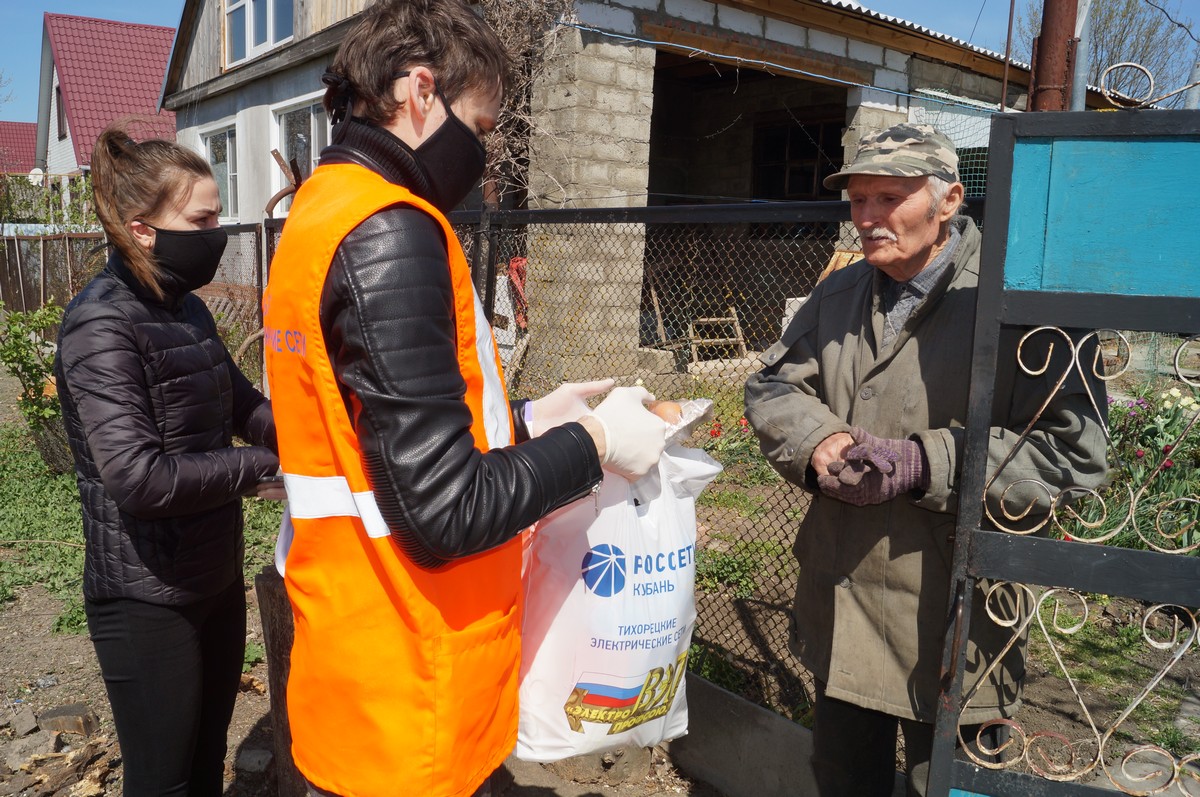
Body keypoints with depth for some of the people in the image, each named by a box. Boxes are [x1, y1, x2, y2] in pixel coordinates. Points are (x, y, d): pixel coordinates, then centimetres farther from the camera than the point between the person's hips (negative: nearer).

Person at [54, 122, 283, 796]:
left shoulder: (188, 309, 6)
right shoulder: (102, 325, -20)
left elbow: (244, 404, 15)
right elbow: (140, 478, -28)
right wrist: (259, 469, -18)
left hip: (217, 580, 8)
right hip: (149, 602, -7)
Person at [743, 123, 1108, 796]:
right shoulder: (839, 297, 7)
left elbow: (1073, 450, -19)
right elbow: (774, 387, 9)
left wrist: (927, 464, -27)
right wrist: (819, 442, -13)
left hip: (950, 630, -5)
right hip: (841, 611, 6)